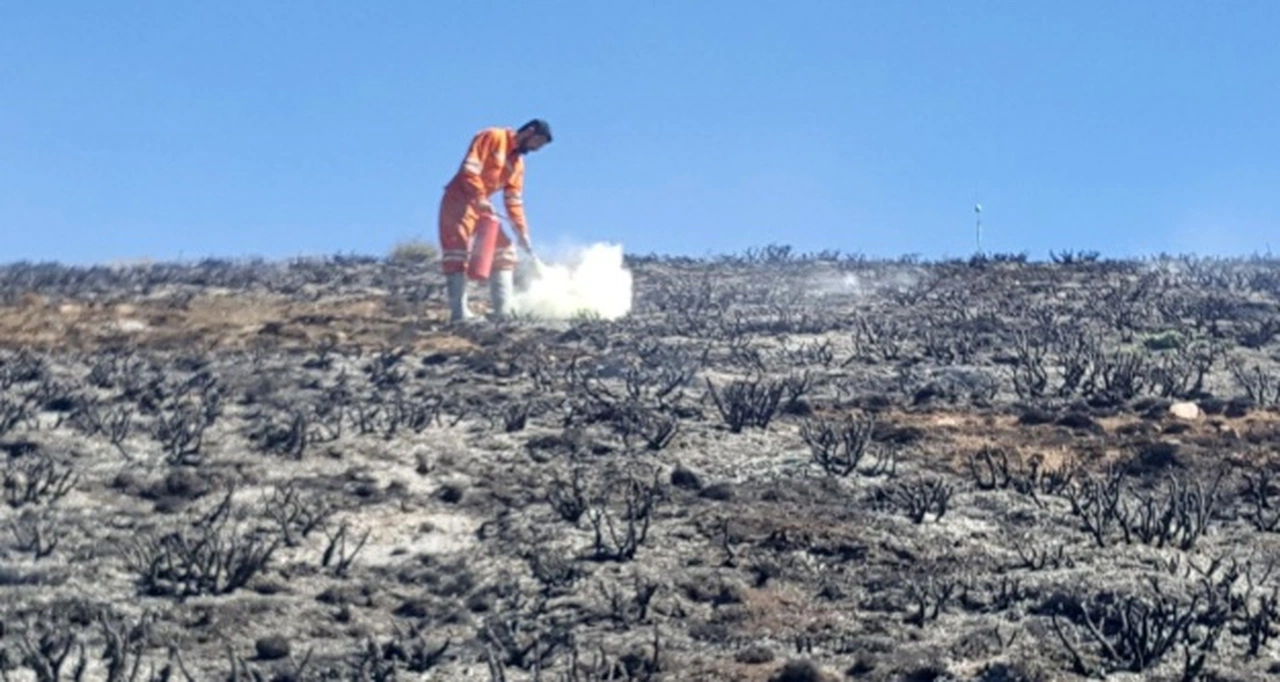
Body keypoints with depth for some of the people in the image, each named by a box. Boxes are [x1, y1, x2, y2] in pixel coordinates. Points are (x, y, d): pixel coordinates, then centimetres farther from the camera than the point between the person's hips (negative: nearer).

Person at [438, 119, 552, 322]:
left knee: (503, 250, 7)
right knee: (457, 253, -16)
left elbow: (514, 199, 14)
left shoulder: (518, 162, 15)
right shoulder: (493, 137, -8)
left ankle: (503, 310, 5)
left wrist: (522, 231, 5)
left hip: (482, 206, 9)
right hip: (459, 200, -9)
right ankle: (459, 311, -20)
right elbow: (470, 168, -18)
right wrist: (480, 197, -26)